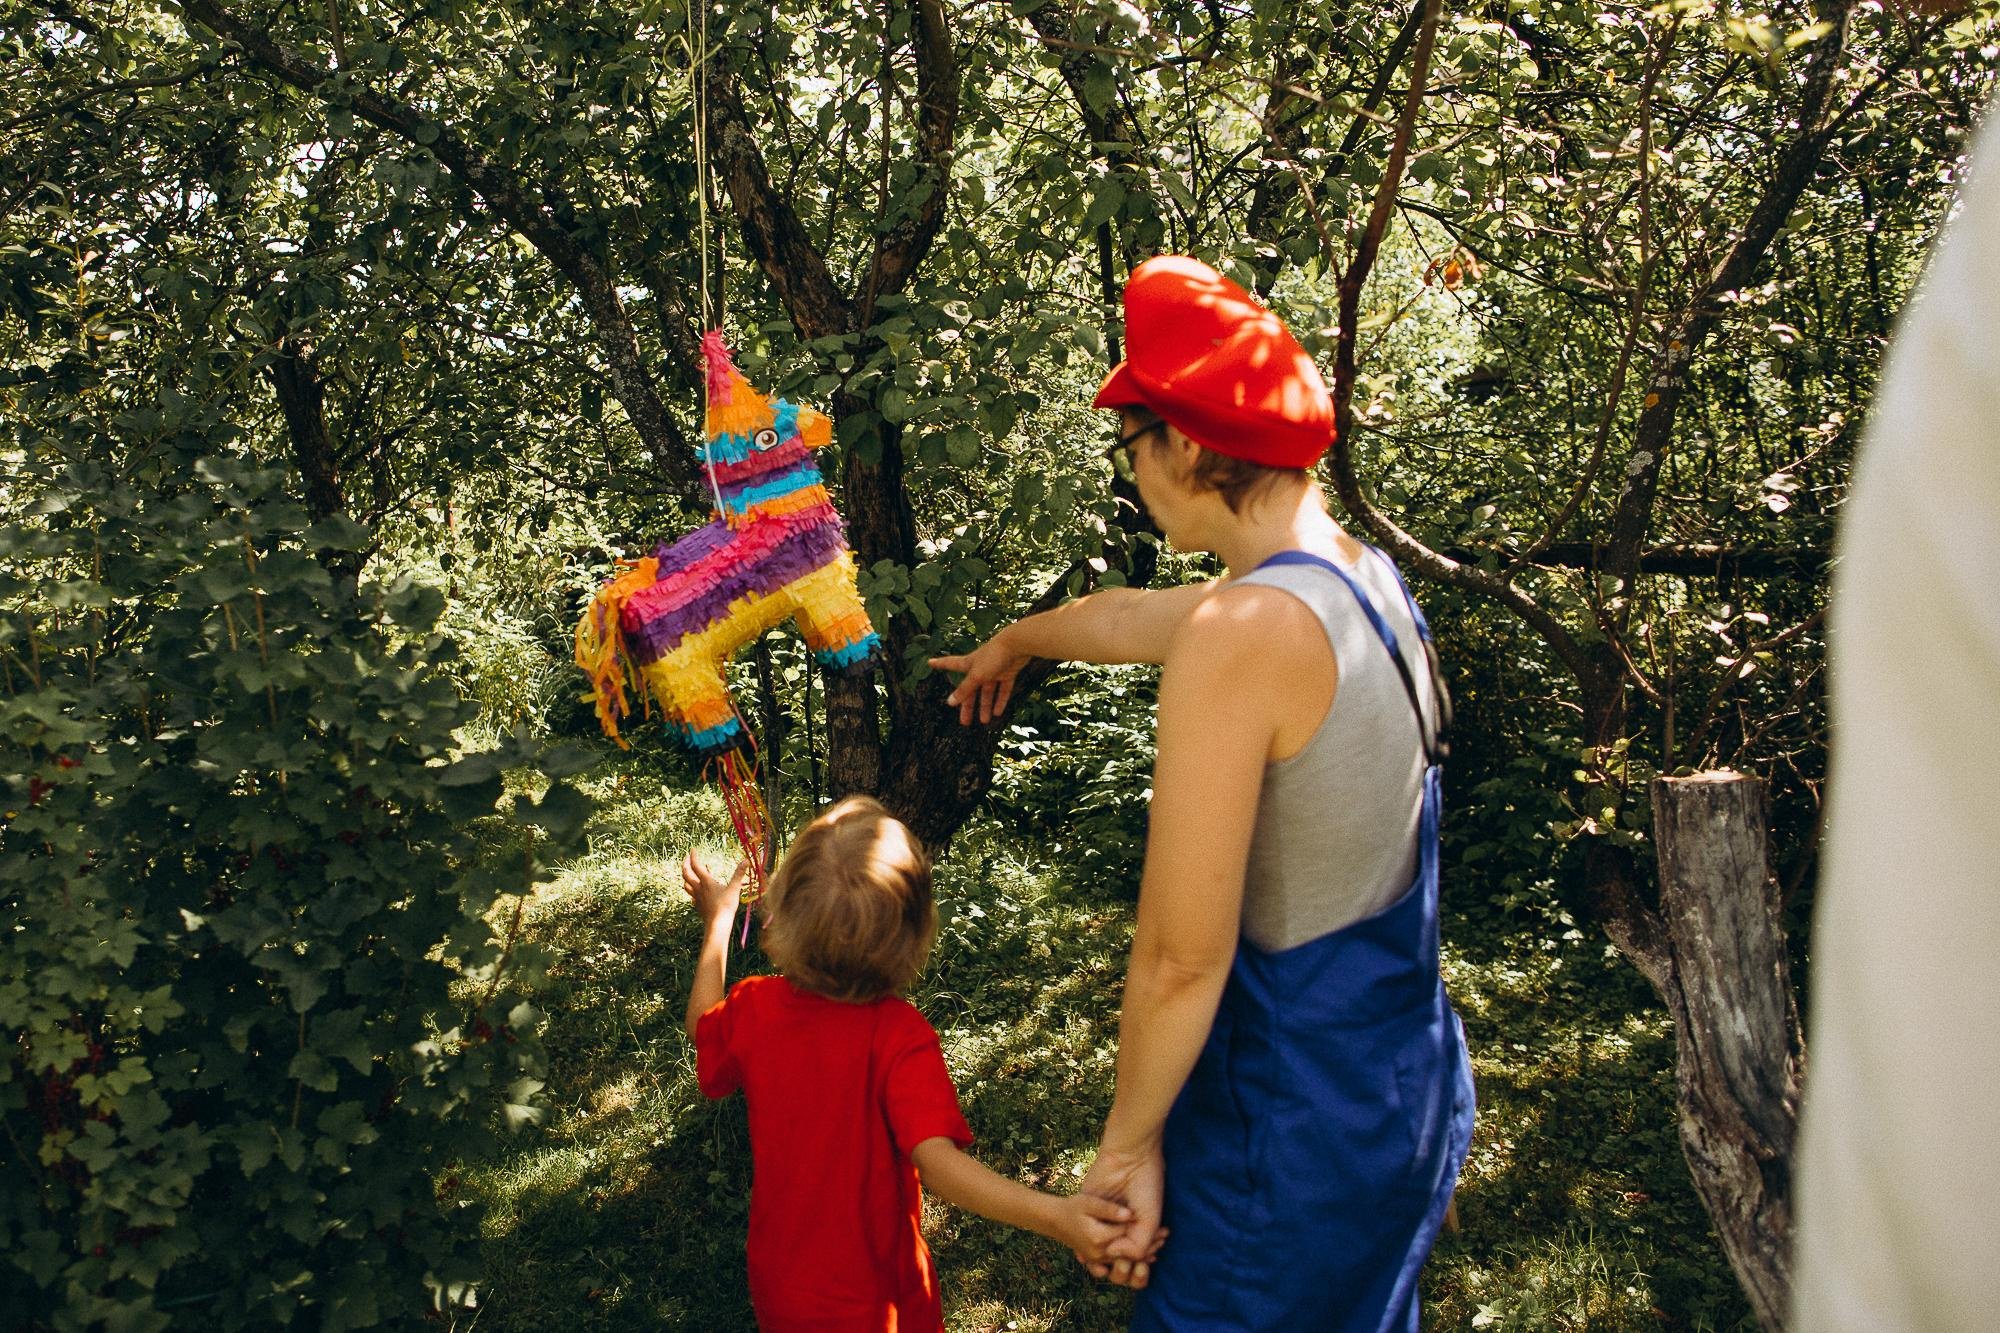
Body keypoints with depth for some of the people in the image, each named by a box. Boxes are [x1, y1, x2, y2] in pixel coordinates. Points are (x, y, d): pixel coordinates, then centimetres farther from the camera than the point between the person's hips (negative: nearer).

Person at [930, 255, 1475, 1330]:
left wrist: (1125, 1146, -9)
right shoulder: (1364, 579, 2)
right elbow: (1124, 616, 20)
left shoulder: (1240, 634, -26)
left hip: (1293, 1119, -8)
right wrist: (1015, 642, 37)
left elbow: (1181, 957, -23)